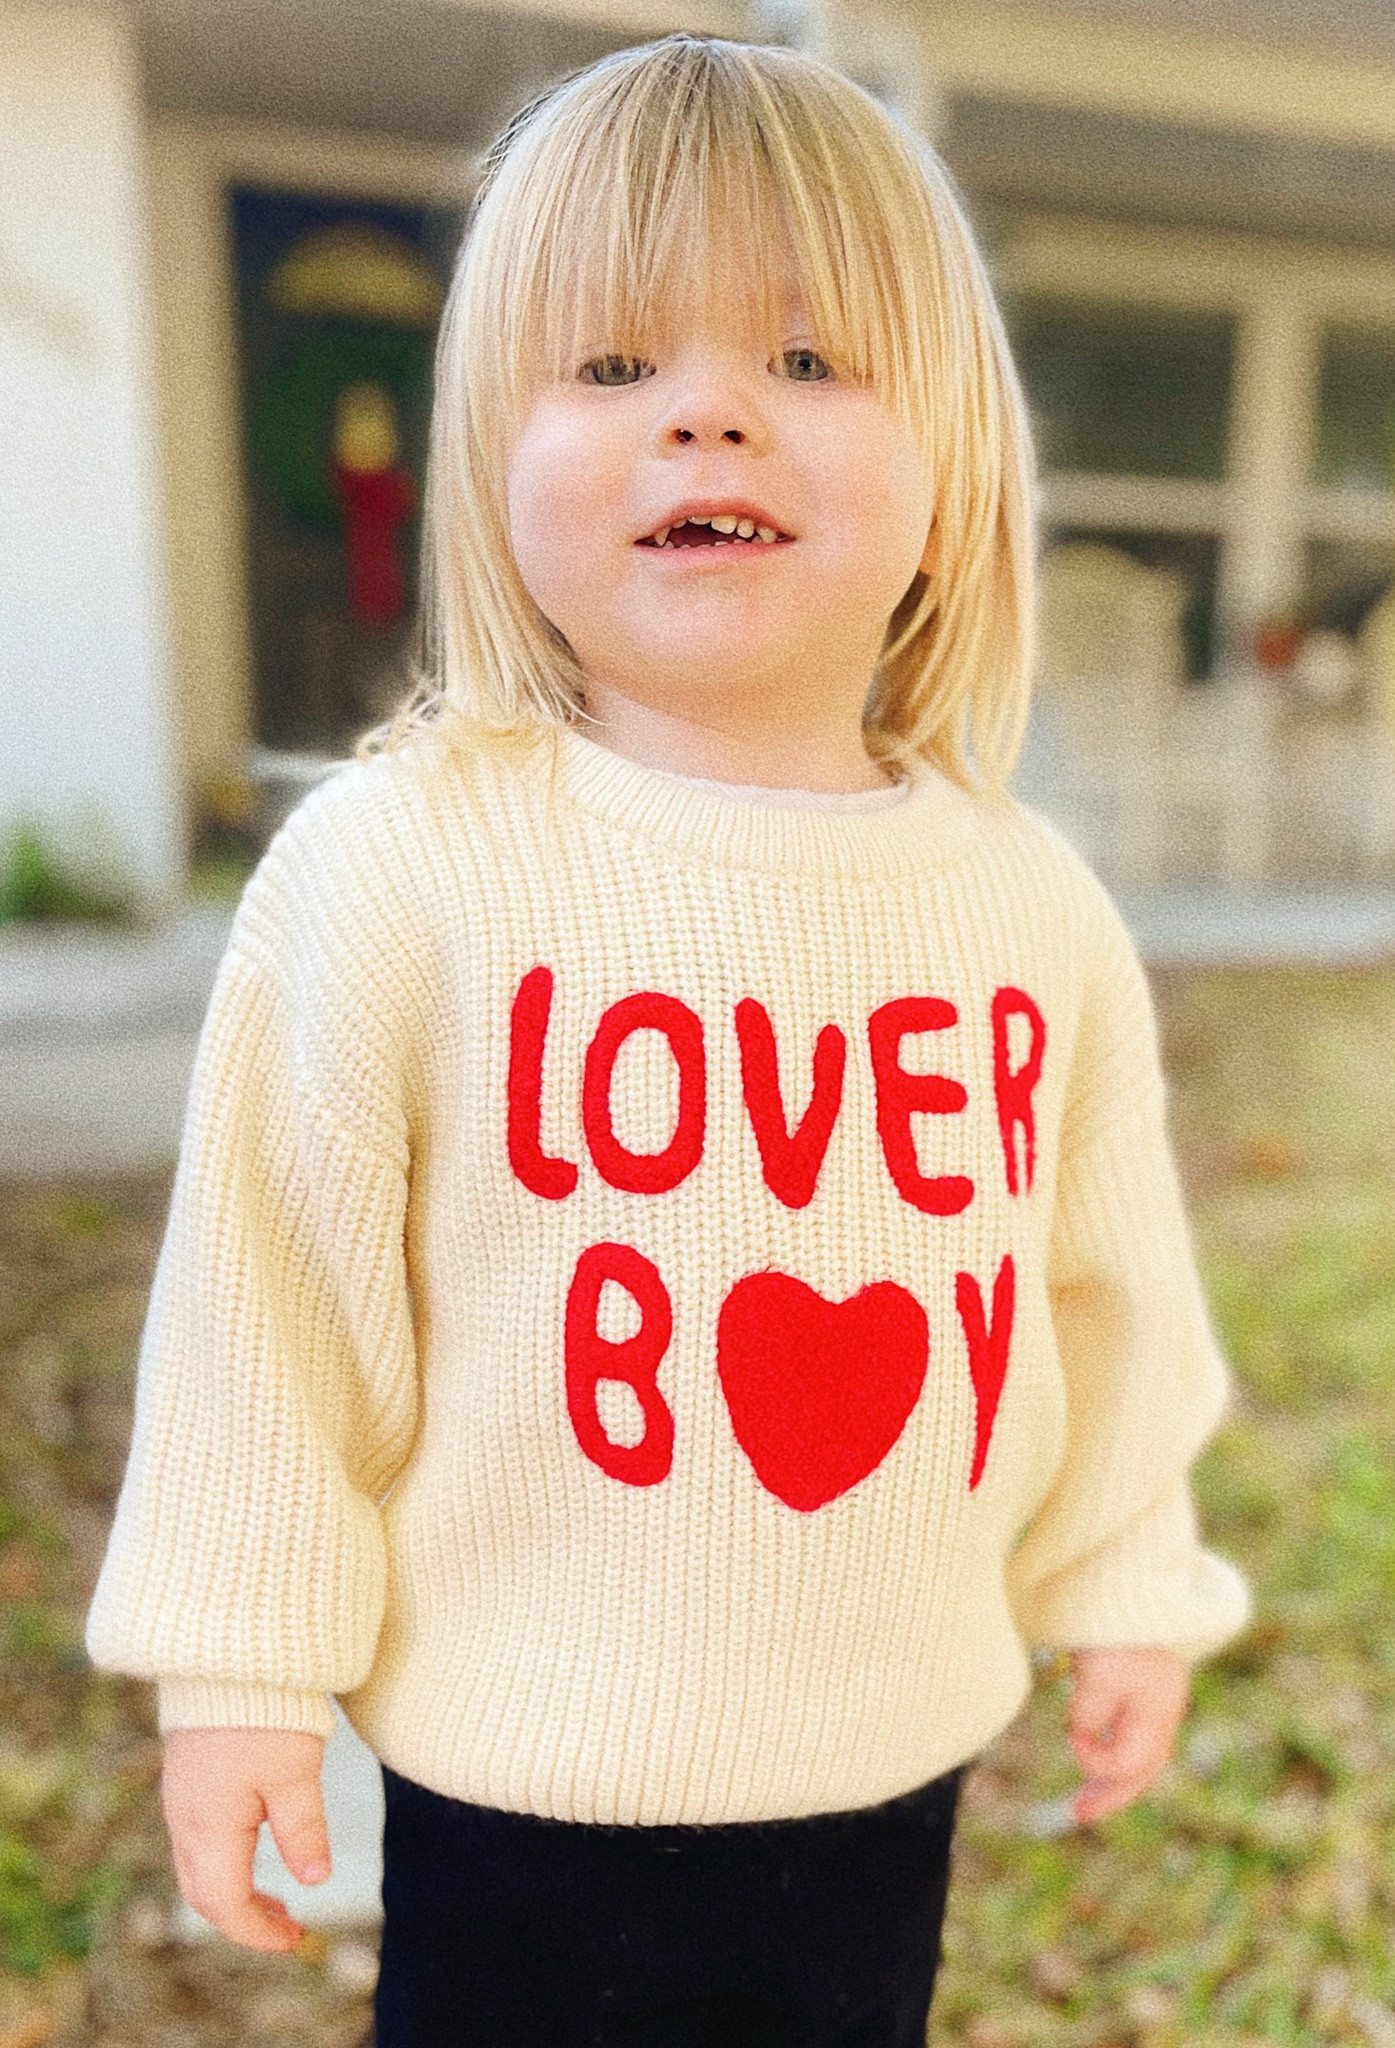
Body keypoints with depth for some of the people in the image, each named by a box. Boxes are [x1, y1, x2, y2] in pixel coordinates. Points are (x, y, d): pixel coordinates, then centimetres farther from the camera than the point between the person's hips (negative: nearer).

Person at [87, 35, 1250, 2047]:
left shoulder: (1037, 911, -7)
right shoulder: (397, 865, -19)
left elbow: (1104, 1285, 4)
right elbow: (274, 1302, -11)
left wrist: (1125, 1581, 13)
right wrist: (245, 1661, -5)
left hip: (892, 1770, 4)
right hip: (523, 1785, -3)